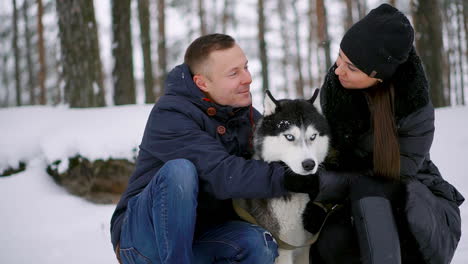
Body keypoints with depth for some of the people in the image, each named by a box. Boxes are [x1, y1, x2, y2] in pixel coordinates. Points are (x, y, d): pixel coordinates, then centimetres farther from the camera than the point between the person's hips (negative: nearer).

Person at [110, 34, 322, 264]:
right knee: (180, 170, -32)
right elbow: (220, 175, -31)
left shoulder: (248, 116, 5)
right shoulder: (169, 115, -19)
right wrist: (284, 179, -41)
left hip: (201, 236, 6)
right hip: (143, 234, -5)